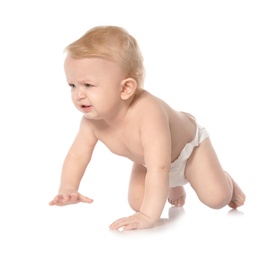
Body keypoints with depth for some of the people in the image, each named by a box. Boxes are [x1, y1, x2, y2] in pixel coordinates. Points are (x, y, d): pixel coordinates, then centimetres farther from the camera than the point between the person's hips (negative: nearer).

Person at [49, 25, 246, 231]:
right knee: (137, 203, 0)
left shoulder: (148, 114, -50)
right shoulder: (92, 121, -30)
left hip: (189, 145, -5)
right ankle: (174, 187, 30)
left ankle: (225, 180, 26)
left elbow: (158, 169, -53)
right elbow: (77, 156, -19)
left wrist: (148, 216, -57)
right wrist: (67, 190, -36)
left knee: (217, 199, -11)